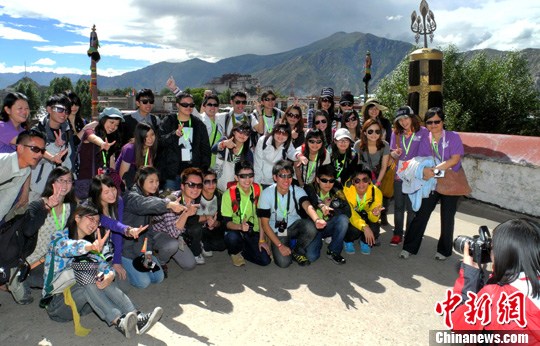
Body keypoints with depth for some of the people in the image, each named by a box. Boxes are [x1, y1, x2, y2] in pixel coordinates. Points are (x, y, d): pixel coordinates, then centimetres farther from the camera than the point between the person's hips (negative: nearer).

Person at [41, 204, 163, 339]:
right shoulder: (59, 236, -6)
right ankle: (119, 322, -45)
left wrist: (110, 275, -32)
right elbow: (65, 247, -32)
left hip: (79, 301, 5)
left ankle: (137, 317, -37)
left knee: (102, 280, -23)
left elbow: (101, 263, -7)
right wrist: (90, 246, -55)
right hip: (56, 301, -5)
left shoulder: (89, 248, 12)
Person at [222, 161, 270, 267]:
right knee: (232, 237, -37)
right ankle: (235, 252, 0)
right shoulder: (229, 194, -16)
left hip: (254, 232, 2)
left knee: (265, 260, -14)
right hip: (236, 230, -2)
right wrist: (240, 227, -35)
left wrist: (262, 240, -1)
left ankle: (242, 252, 15)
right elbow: (227, 222, -14)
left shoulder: (258, 189, -6)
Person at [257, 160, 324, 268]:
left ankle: (297, 251, -1)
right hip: (277, 231, -1)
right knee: (283, 262, -22)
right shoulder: (267, 194, -16)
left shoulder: (298, 191, -13)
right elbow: (264, 223, -13)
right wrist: (280, 245, -19)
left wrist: (317, 219, -58)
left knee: (311, 227, -31)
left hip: (294, 226, 2)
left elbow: (307, 206, -34)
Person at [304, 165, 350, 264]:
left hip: (329, 225, 3)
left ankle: (333, 251, -10)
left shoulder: (337, 193, -4)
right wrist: (321, 206, -39)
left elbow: (348, 213, -14)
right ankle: (318, 242, 12)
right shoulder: (309, 190, -10)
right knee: (311, 256, -25)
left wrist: (330, 206, -18)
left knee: (343, 219, -28)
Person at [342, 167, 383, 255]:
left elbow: (374, 219, -23)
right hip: (350, 219, -2)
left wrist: (375, 214, -48)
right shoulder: (347, 190, -30)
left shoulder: (376, 192, -23)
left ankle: (365, 242, 9)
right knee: (355, 229, -33)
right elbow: (350, 214, -33)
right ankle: (348, 241, 5)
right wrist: (364, 227, -48)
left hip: (366, 216, 2)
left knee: (375, 228, -28)